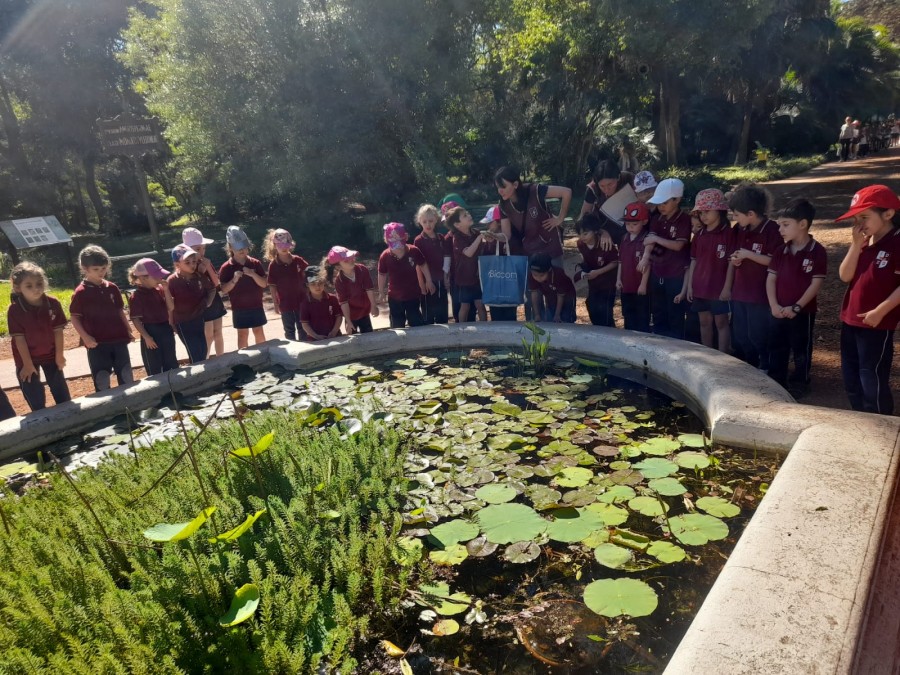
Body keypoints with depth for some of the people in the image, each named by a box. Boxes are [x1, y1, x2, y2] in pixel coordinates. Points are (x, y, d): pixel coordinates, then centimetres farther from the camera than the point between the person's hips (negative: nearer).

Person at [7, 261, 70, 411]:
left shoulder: (53, 303, -14)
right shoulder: (15, 310, -21)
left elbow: (58, 330, -8)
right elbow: (19, 338, -18)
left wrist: (59, 355, -4)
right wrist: (27, 364, -15)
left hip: (51, 355, 2)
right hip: (26, 357, -2)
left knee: (60, 389, 13)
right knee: (35, 396, 6)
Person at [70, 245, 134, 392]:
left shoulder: (112, 288, 7)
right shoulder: (81, 292, -5)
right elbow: (75, 318, -5)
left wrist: (128, 330, 8)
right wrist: (86, 337, -15)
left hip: (119, 339, 4)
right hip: (97, 344, -4)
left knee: (127, 377, 11)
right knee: (102, 381, 2)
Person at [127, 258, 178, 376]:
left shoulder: (160, 289, 3)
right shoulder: (136, 296, -13)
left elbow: (171, 308, -2)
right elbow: (135, 319, -12)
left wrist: (166, 290, -11)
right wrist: (146, 337, -15)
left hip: (166, 329, 6)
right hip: (151, 332, -6)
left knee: (171, 364, 16)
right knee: (154, 369, 7)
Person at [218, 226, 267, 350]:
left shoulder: (255, 263, -2)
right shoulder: (226, 268, -7)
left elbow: (264, 284, -5)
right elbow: (224, 289, -8)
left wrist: (253, 274, -22)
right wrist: (234, 280, -24)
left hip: (256, 306, 2)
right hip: (239, 308, -1)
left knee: (259, 332, 9)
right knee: (243, 334, 7)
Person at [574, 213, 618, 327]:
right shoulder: (581, 244, -11)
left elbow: (615, 263, -16)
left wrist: (598, 272, -25)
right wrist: (580, 268, -10)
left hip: (607, 283, -6)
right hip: (593, 283, 6)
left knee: (605, 315, -5)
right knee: (593, 313, 13)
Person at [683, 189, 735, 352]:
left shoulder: (728, 233, -8)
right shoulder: (699, 235, 9)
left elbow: (731, 262, -10)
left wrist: (727, 287, -13)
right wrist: (690, 286, 8)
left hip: (719, 288, -6)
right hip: (700, 287, 6)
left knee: (721, 323, 3)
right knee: (704, 322, 13)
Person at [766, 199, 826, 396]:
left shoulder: (817, 251, -11)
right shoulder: (780, 251, 4)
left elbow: (816, 283, -13)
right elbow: (771, 278, 4)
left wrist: (796, 307, -16)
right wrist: (774, 305, -7)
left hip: (803, 312, -5)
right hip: (778, 311, 5)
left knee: (801, 350, 9)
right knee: (776, 349, 14)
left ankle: (799, 384, 23)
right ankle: (775, 382, 28)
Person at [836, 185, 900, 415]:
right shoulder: (863, 242, 9)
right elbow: (845, 276, -1)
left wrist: (880, 311, -20)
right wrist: (856, 245, -9)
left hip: (877, 325, -8)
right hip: (850, 320, 8)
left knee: (872, 379, 0)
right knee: (851, 378, 17)